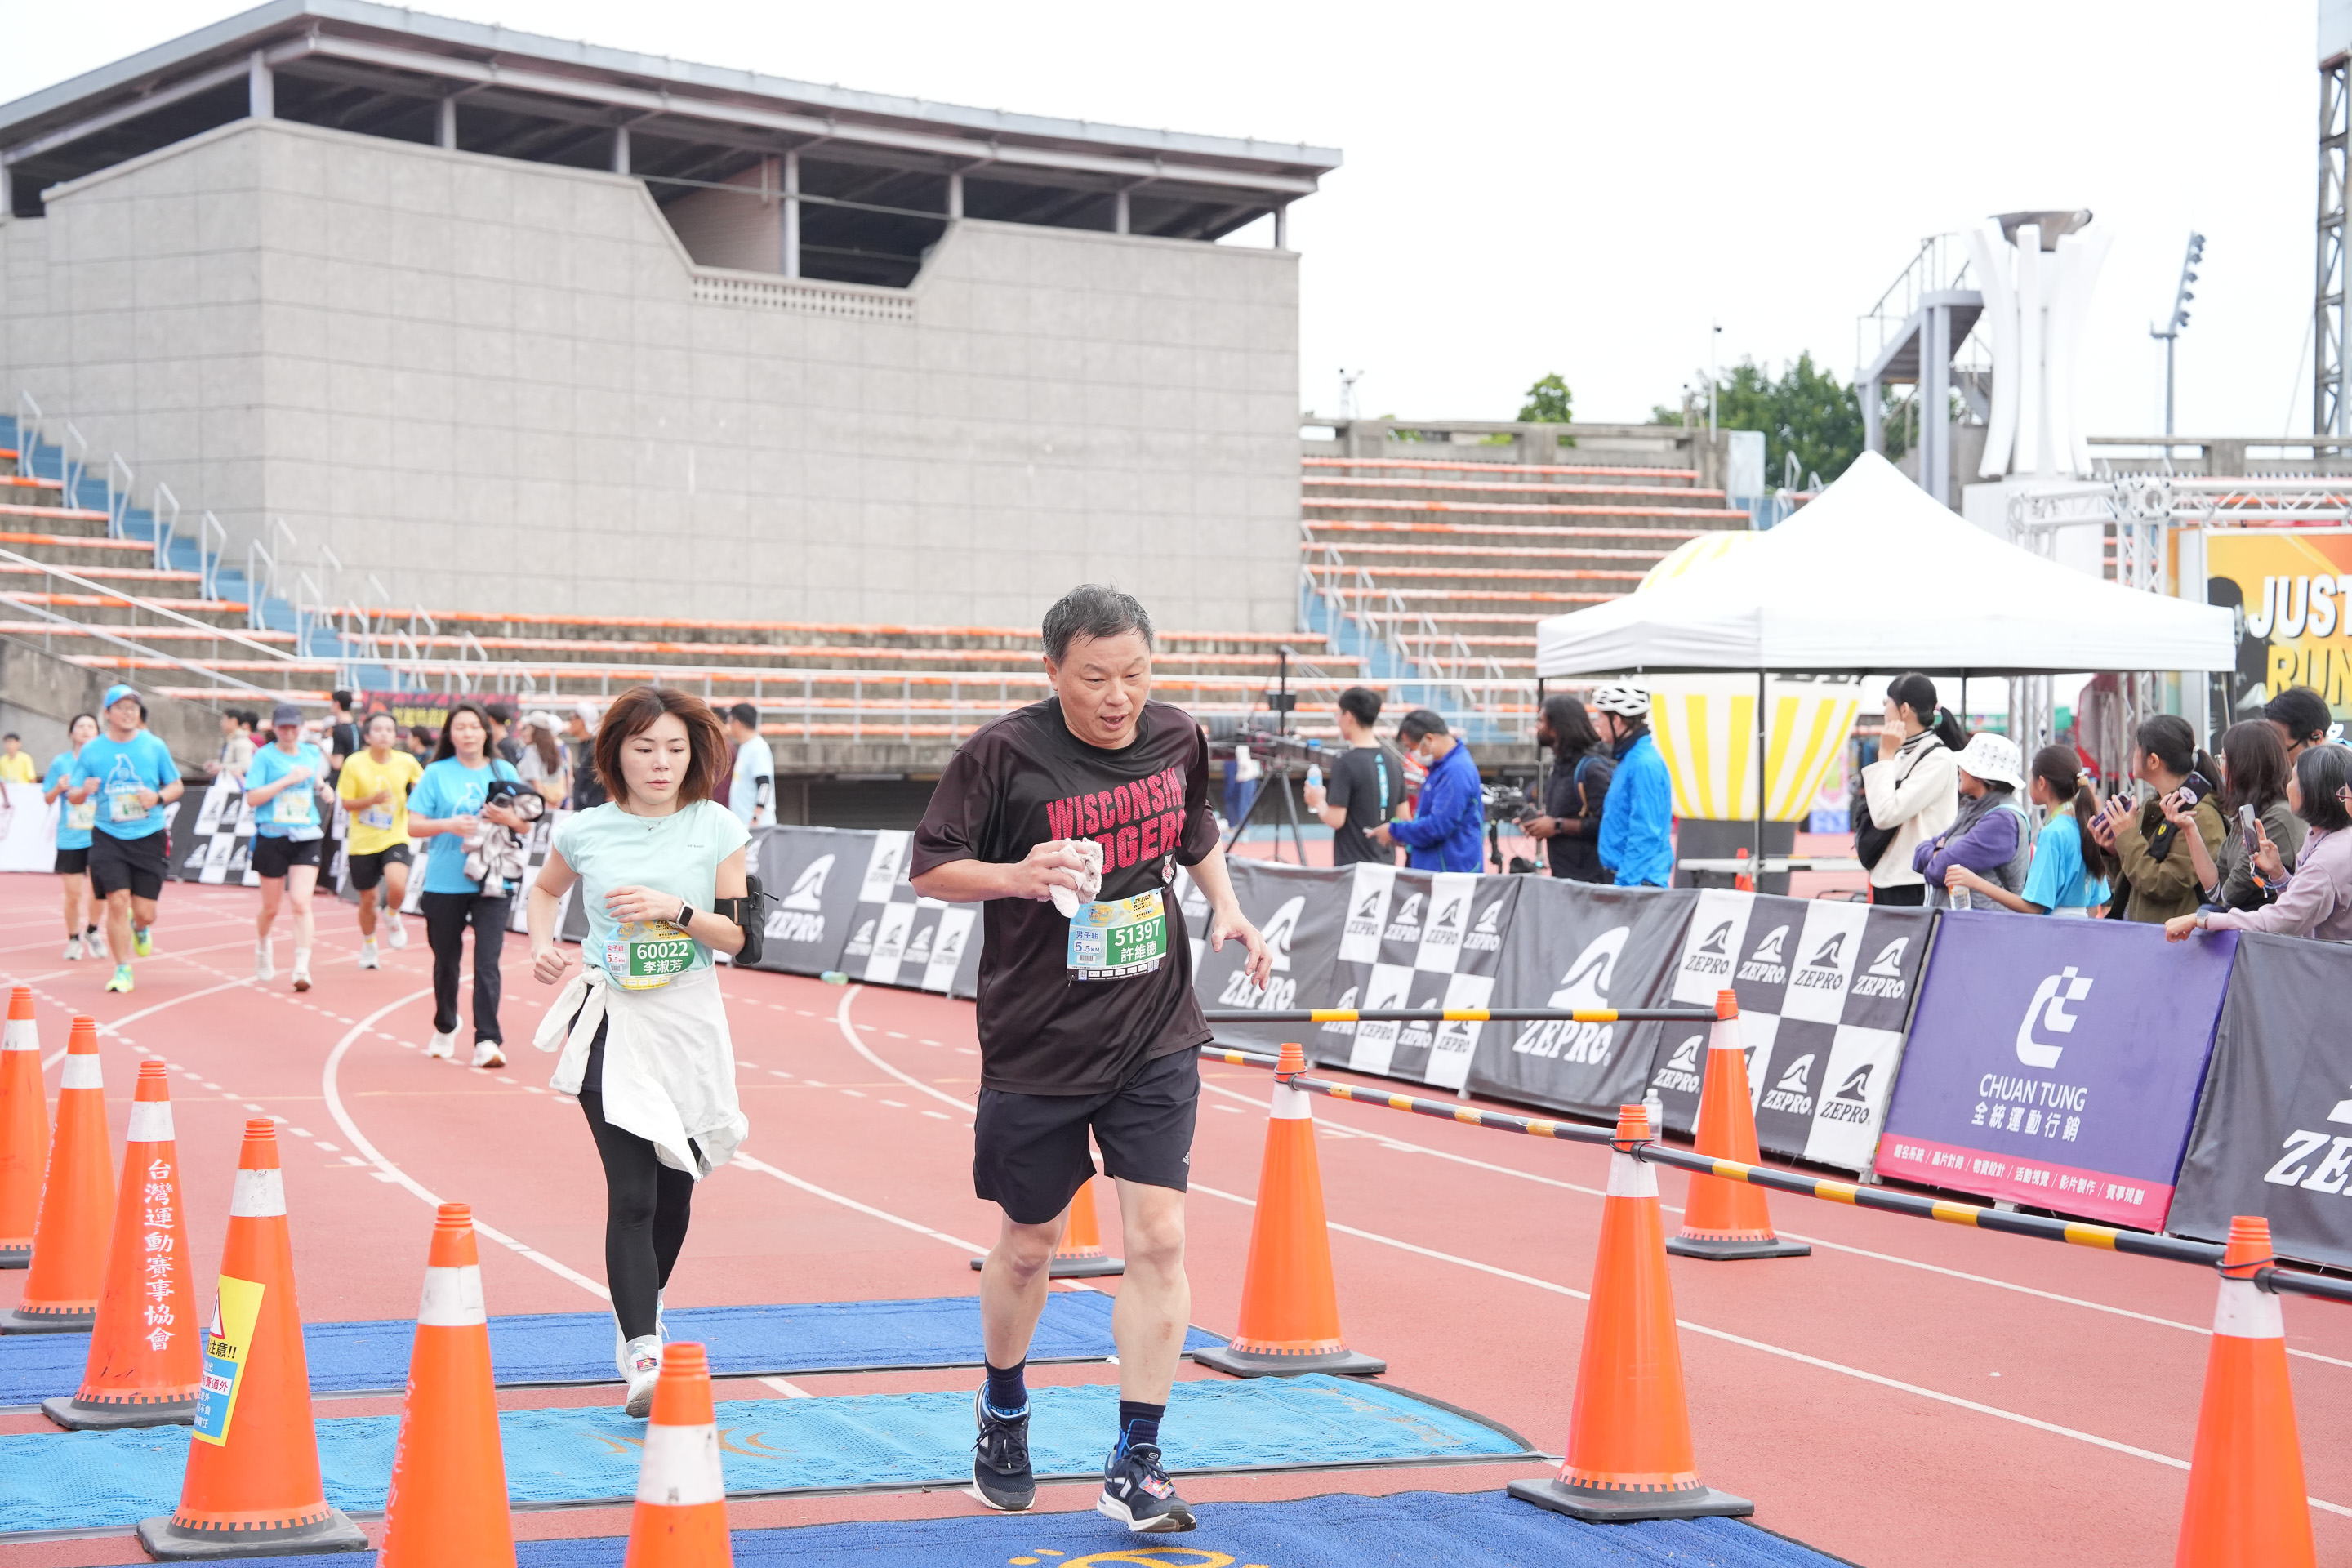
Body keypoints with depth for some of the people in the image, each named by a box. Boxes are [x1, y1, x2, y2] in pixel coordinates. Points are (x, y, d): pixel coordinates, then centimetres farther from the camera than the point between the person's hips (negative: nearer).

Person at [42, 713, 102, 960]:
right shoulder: (61, 762, 2)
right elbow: (48, 799, 8)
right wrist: (58, 787, -11)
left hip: (98, 836, 0)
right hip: (69, 838, 0)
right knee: (73, 894, 2)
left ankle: (92, 931, 12)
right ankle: (73, 940, 21)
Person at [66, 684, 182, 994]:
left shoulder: (155, 747, 2)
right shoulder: (91, 750, 2)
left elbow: (176, 786, 10)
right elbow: (73, 795, 6)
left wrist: (158, 797, -11)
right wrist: (83, 791, -18)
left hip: (148, 837, 0)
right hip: (108, 837, 0)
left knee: (144, 913, 0)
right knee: (117, 902, -12)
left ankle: (139, 929, 39)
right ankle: (123, 971, 2)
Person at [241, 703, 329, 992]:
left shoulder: (312, 753, 9)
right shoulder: (264, 756, -3)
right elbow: (252, 798, -12)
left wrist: (320, 783, 8)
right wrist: (288, 780, -16)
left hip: (306, 838, 2)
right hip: (272, 838, -2)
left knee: (301, 902, -13)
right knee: (271, 907, 11)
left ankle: (302, 969, -14)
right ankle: (262, 946, 42)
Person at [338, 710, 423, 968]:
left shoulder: (407, 762, -5)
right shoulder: (355, 763, -9)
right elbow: (346, 803, -5)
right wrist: (373, 799, -21)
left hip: (395, 838, 0)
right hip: (362, 842, 0)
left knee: (397, 885, -26)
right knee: (367, 899, 10)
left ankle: (392, 916, 9)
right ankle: (368, 947, 38)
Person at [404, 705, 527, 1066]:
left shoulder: (504, 771, 7)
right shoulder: (436, 773, 2)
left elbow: (527, 824, 9)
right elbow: (413, 826, -1)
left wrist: (509, 818, -13)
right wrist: (448, 824, -18)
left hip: (491, 883, 0)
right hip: (444, 884, 0)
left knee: (487, 962, -10)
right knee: (446, 961, 12)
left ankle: (487, 1040, -11)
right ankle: (445, 1030, 33)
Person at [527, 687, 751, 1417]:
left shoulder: (717, 828, -1)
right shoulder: (586, 831, 0)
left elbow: (737, 933, -2)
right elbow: (545, 888, 20)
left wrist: (675, 909, -18)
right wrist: (541, 945, 2)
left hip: (691, 1024, 2)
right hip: (611, 1025, -2)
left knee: (674, 1188, 13)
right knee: (632, 1194, -13)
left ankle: (644, 1307, 40)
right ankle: (643, 1359, -17)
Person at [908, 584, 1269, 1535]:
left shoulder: (1178, 741, 1)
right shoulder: (1005, 754, -13)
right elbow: (930, 869, -7)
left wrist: (1227, 910, 4)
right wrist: (1015, 874, -25)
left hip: (1156, 1039, 2)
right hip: (1036, 1048, -2)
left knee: (1157, 1239, -8)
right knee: (1028, 1246, 12)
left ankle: (1135, 1465, -1)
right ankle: (1004, 1411, 40)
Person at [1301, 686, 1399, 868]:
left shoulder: (1346, 762, -13)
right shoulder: (1391, 761, 9)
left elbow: (1335, 820, -14)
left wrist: (1318, 802, 2)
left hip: (1352, 865, -7)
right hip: (1386, 865, 7)